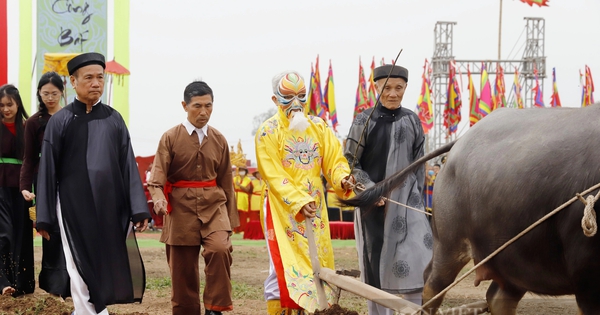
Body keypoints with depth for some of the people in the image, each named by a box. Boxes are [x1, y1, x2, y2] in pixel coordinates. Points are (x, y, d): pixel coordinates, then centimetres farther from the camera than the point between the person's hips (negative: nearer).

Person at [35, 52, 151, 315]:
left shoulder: (113, 120, 7)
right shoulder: (60, 122, -1)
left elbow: (128, 165, 5)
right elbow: (48, 171, 0)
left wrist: (138, 210, -2)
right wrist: (44, 218, -2)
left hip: (111, 208, 3)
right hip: (74, 209, -3)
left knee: (107, 269, 7)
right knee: (83, 273, -3)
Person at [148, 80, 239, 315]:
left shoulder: (218, 140, 7)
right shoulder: (170, 138, 0)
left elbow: (226, 181, 12)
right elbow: (157, 176, -7)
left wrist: (230, 220, 13)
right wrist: (158, 198, -29)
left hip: (213, 205, 1)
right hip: (181, 208, -1)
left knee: (220, 249, -24)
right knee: (183, 270, 3)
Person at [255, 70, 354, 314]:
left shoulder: (319, 127, 9)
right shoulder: (268, 131, -5)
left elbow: (334, 159, 2)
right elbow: (274, 174, -11)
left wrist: (342, 179, -21)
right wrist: (299, 201, -22)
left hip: (316, 209, 5)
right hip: (283, 210, -5)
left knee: (317, 267, 6)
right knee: (285, 270, -9)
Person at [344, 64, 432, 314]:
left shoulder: (412, 120, 7)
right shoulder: (365, 121, -2)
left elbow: (419, 164, 13)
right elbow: (349, 163, -2)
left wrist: (417, 196, 9)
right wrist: (370, 188, -15)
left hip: (406, 199, 2)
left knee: (416, 257, -9)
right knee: (377, 263, 2)